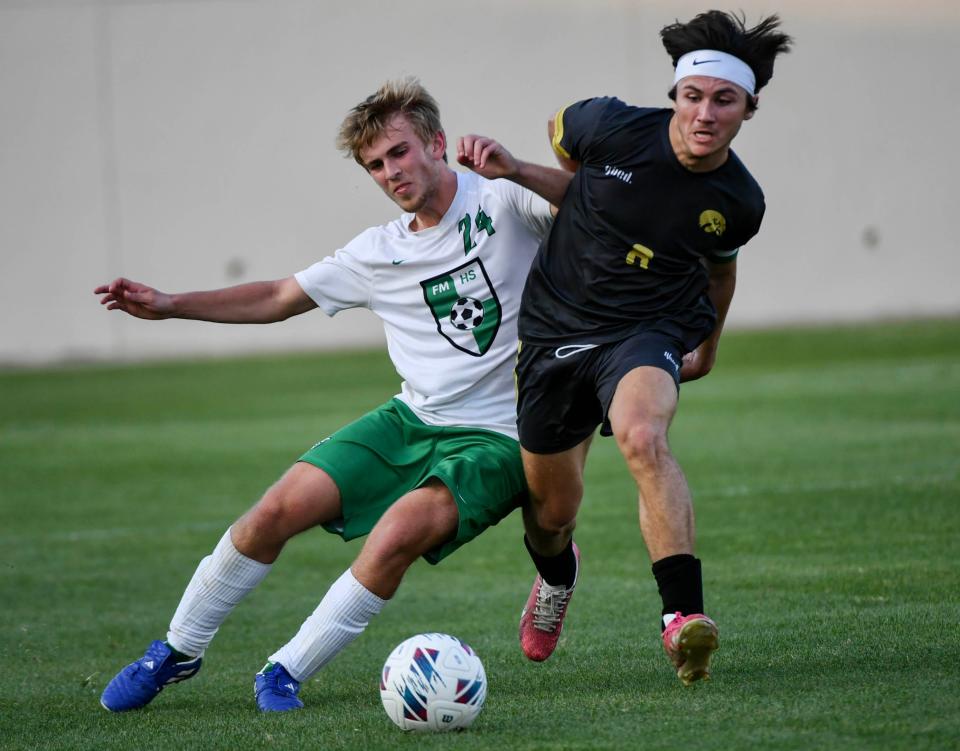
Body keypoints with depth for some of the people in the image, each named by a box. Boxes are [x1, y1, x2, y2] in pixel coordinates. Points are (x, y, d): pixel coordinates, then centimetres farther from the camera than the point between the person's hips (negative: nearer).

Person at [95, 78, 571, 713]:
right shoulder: (378, 253, 9)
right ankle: (177, 653, 9)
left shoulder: (503, 203, -6)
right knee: (283, 506, -11)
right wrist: (168, 305, 11)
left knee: (398, 535, -30)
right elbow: (277, 299, 19)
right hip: (412, 421, 5)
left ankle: (287, 673, -11)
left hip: (494, 439, -5)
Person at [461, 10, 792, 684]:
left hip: (648, 331, -1)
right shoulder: (612, 128, -15)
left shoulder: (739, 202, -8)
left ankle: (683, 616, -39)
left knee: (642, 436, -36)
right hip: (554, 327, 1)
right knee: (551, 512, 11)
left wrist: (708, 345, 27)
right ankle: (556, 575, 50)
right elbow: (561, 131, 11)